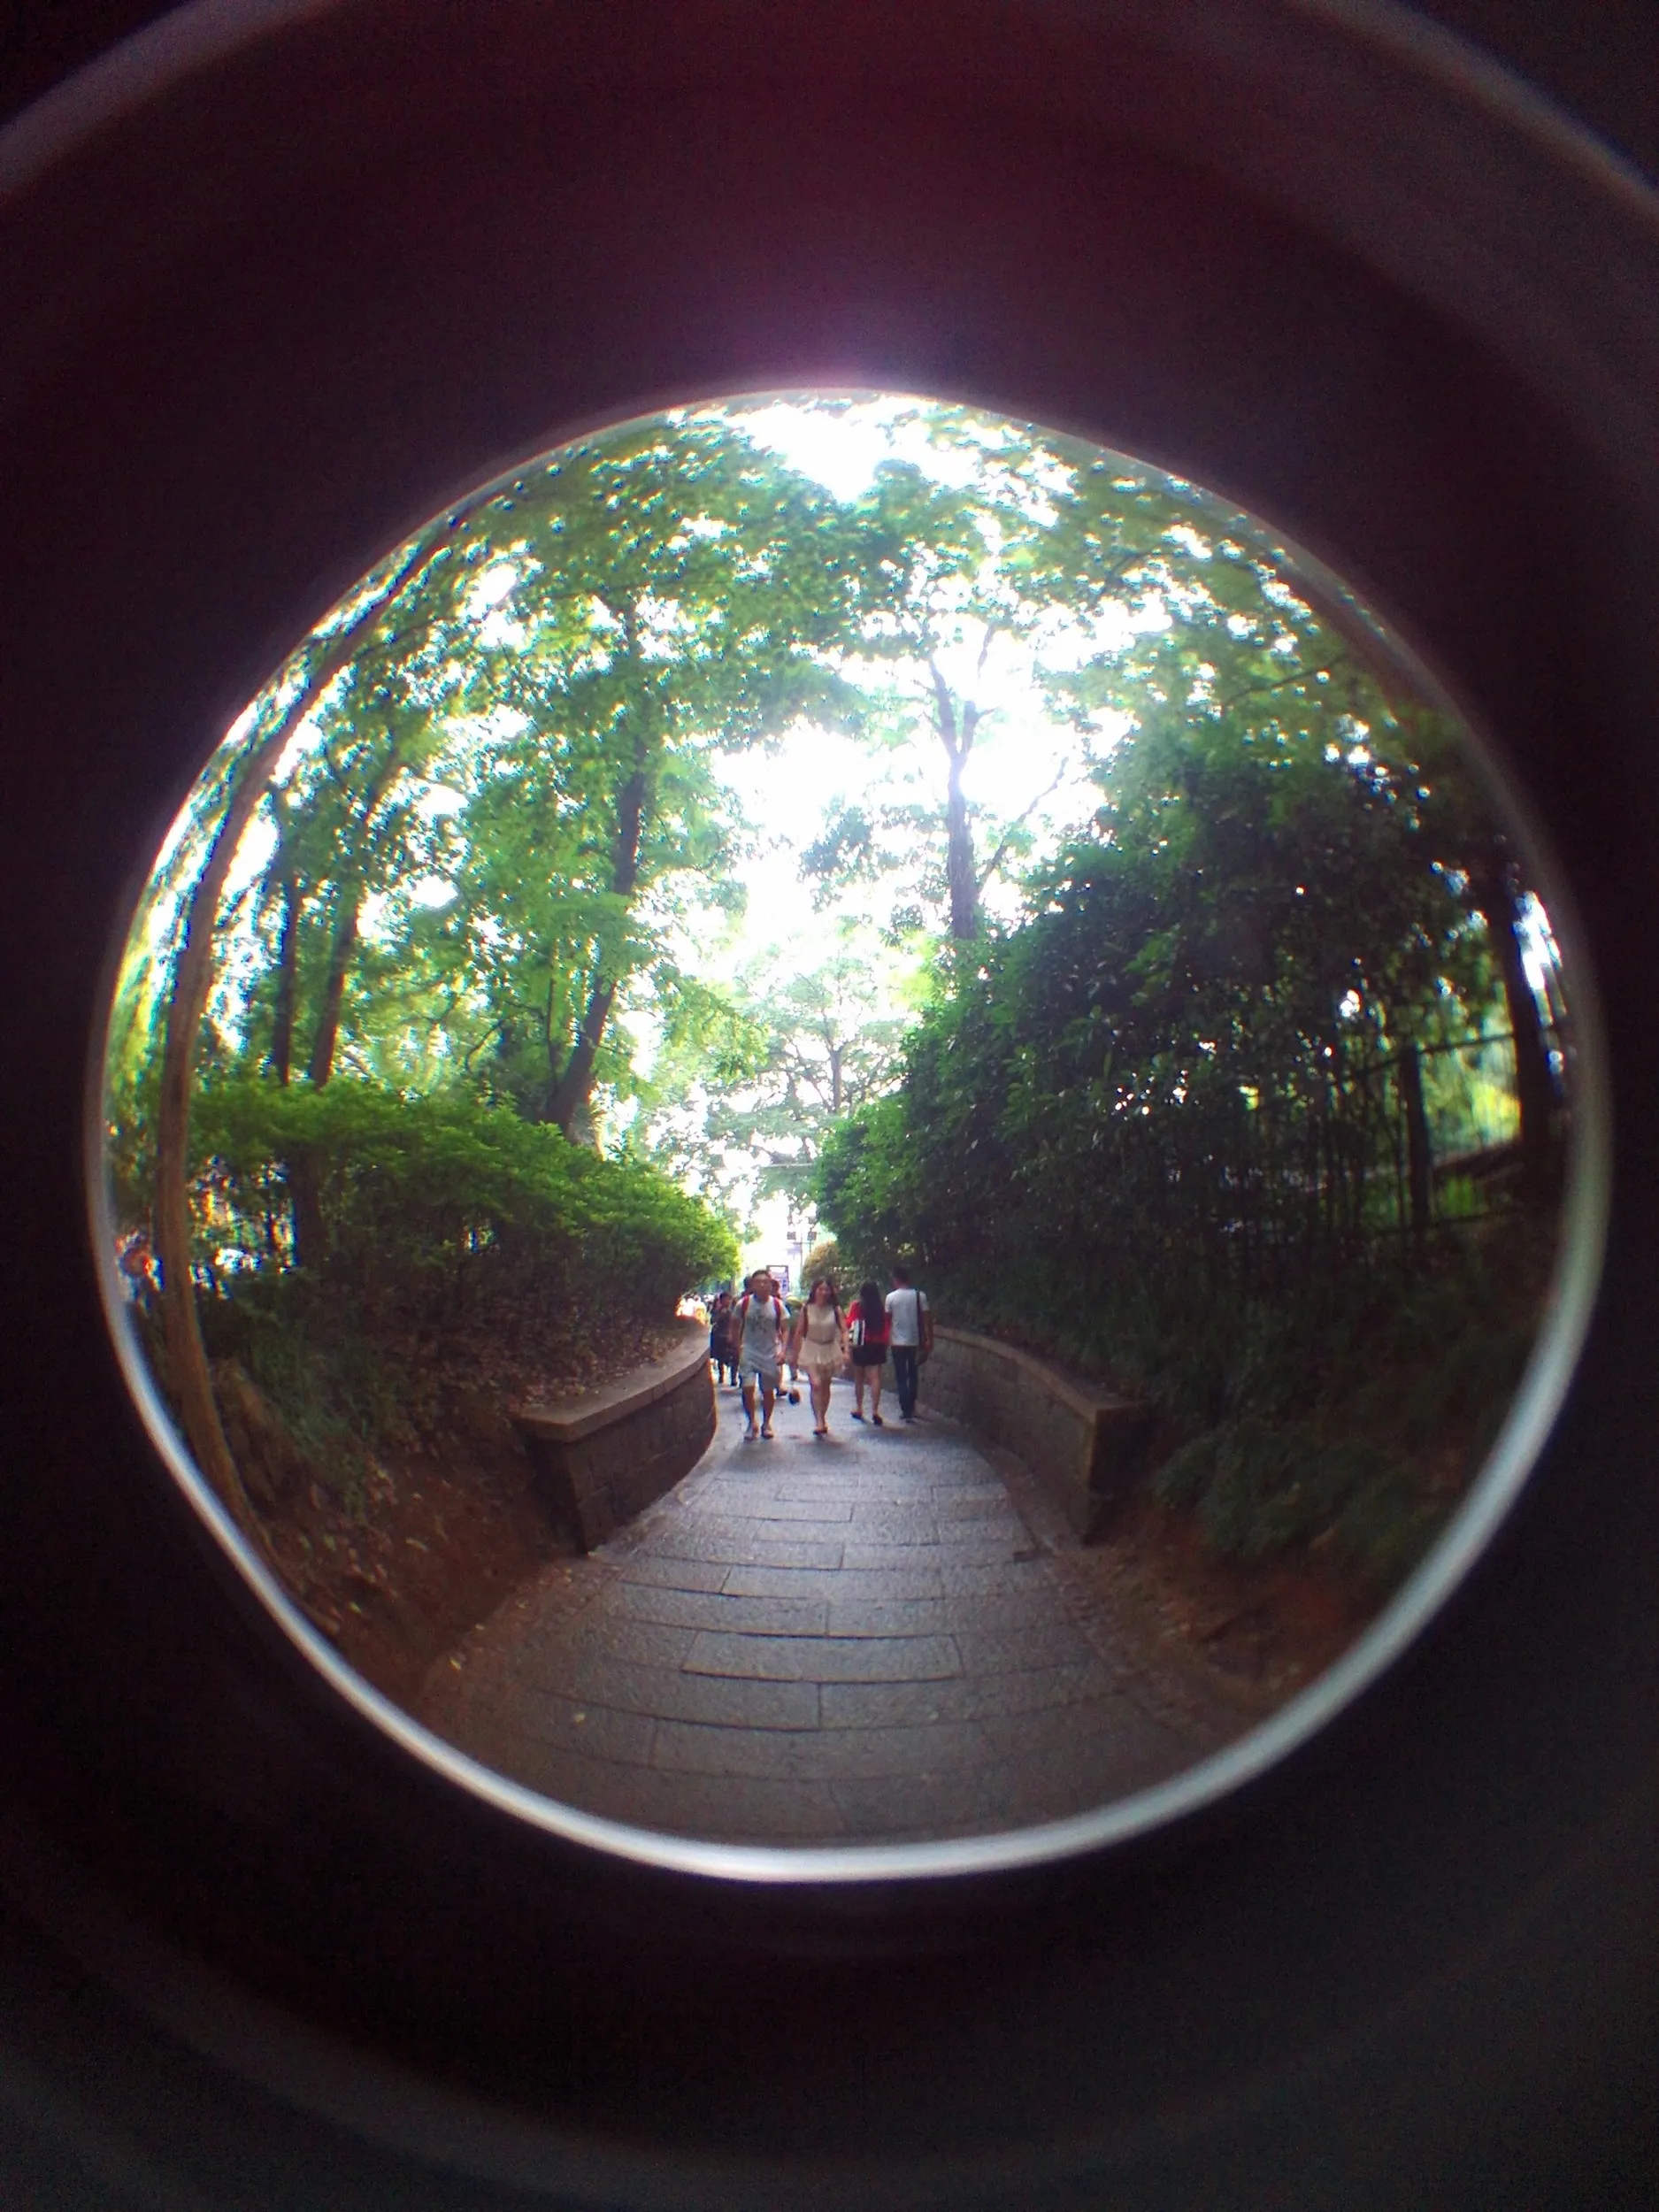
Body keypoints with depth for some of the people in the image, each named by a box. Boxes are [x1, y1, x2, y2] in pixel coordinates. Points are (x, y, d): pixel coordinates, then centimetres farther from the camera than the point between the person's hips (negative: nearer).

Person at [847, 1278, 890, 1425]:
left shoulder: (857, 1307, -6)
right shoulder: (881, 1308, -1)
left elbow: (850, 1325, -7)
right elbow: (886, 1328, 0)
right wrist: (884, 1344, 6)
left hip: (861, 1345, -1)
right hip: (877, 1346, 1)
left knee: (859, 1378, 14)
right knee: (875, 1378, -1)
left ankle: (859, 1409, 23)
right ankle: (875, 1411, -10)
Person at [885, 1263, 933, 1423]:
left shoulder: (891, 1297, -5)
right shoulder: (920, 1295, -3)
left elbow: (887, 1320, 0)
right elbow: (926, 1319, -5)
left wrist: (886, 1339, 11)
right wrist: (929, 1339, 0)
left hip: (898, 1342, -2)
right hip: (915, 1342, 2)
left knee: (901, 1377, 4)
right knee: (912, 1375, 18)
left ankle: (906, 1411, -3)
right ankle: (911, 1408, 23)